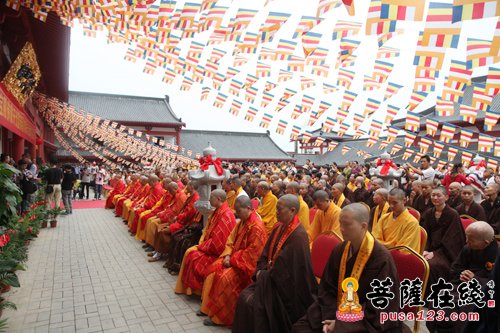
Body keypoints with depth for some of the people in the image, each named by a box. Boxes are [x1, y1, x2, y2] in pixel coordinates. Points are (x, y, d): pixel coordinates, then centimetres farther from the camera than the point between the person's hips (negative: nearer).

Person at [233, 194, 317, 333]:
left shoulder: (298, 235, -22)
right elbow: (266, 254, 10)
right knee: (244, 297, -5)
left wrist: (265, 275, -12)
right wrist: (260, 271, -5)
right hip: (271, 278, 8)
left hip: (286, 285, -7)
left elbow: (285, 268, -22)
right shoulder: (278, 227, 5)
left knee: (253, 303, -18)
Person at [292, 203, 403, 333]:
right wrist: (330, 317, -13)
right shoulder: (339, 250, -3)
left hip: (369, 323, -5)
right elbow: (327, 287, 3)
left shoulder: (381, 258, -19)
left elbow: (379, 309, -16)